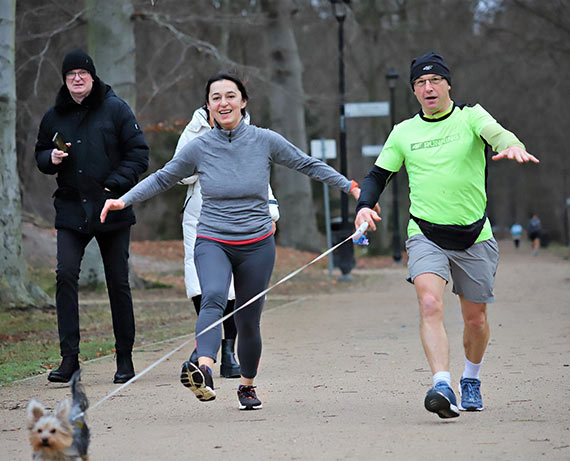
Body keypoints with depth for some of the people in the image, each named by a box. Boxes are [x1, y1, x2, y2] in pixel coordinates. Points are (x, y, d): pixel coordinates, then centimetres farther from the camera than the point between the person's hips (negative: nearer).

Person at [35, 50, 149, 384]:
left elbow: (139, 153, -2)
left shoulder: (115, 109, -2)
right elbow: (41, 155, 20)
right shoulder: (54, 117, 8)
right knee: (66, 275, -13)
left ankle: (125, 358, 14)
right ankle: (70, 358, -10)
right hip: (71, 210, 2)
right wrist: (51, 158, -4)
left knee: (118, 282, 3)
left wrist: (115, 184, -13)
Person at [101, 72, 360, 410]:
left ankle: (248, 385, 31)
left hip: (257, 245, 1)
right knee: (214, 297, -29)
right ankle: (204, 370, -51)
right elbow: (162, 179, 13)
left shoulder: (266, 141, -1)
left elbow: (310, 166, 10)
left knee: (248, 323, 5)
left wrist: (351, 187, 11)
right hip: (212, 242, -1)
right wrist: (124, 200, 3)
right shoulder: (199, 148, 1)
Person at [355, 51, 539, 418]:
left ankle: (472, 379, 37)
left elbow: (495, 132, -22)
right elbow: (378, 175, 15)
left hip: (474, 237, 0)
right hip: (426, 236, 0)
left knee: (476, 319, 10)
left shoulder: (470, 116, 0)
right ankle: (442, 387, -32)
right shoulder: (403, 133, 7)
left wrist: (512, 145, -46)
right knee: (431, 305, -24)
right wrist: (365, 205, -6)